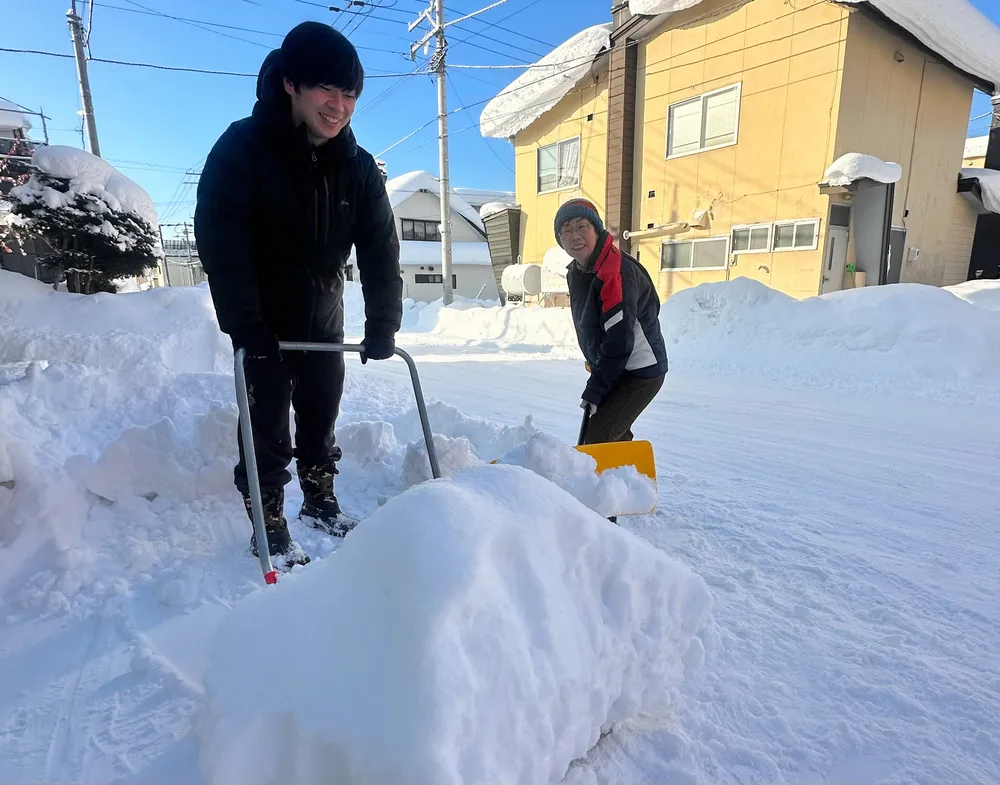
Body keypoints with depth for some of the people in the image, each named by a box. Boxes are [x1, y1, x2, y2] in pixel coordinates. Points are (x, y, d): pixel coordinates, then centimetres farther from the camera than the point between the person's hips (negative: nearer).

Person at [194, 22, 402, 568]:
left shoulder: (358, 166, -4)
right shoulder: (242, 147, -15)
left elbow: (380, 248, -5)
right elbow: (219, 242, -20)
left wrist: (383, 323, -13)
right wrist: (244, 326, -25)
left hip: (323, 318, 4)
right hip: (263, 322, -4)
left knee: (321, 416, 14)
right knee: (267, 425, 1)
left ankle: (321, 503, 33)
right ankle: (268, 527, 16)